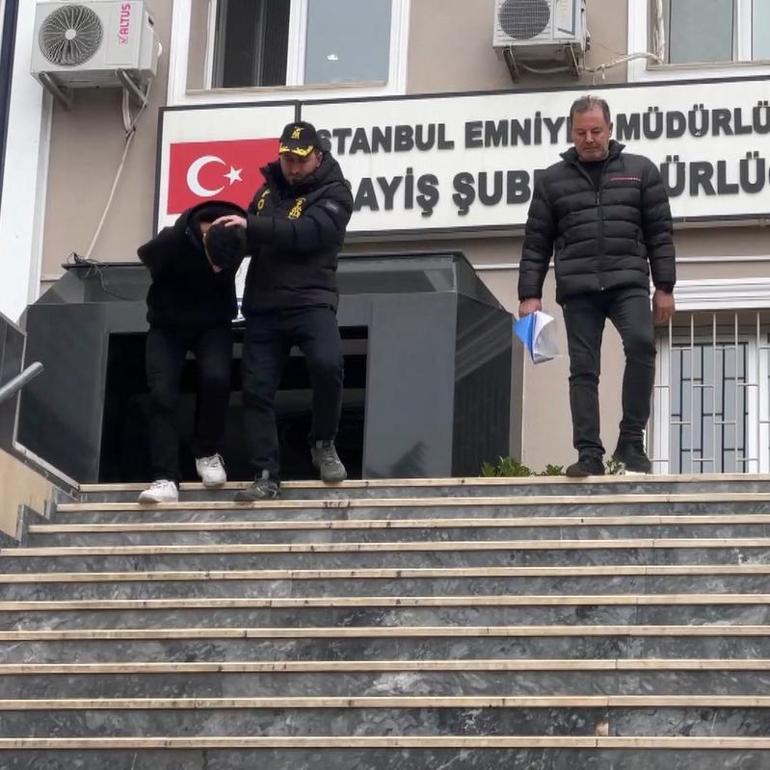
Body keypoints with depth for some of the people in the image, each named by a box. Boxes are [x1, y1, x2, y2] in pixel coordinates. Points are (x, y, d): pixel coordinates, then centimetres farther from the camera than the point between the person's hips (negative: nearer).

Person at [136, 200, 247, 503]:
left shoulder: (238, 235, -23)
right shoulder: (171, 241, -30)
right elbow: (145, 255, -5)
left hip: (214, 323, 1)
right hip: (168, 325, -1)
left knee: (216, 378, -23)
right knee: (162, 393, -16)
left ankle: (207, 453, 0)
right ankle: (166, 478, -18)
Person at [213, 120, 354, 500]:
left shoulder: (334, 193, -4)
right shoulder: (269, 188, 15)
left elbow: (304, 234, -20)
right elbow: (252, 237, 23)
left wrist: (250, 225, -24)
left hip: (310, 299, -5)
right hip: (263, 305, 5)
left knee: (327, 364, -28)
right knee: (256, 389, -1)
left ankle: (323, 444, -4)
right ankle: (266, 477, 4)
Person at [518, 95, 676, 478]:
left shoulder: (640, 170, 11)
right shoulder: (552, 180, 12)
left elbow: (660, 233, 9)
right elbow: (536, 243, 11)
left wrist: (664, 287, 3)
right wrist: (529, 295, 3)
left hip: (628, 282, -1)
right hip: (577, 288, 1)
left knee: (641, 343, -24)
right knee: (583, 370, -2)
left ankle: (631, 442, -14)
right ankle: (589, 454, -1)